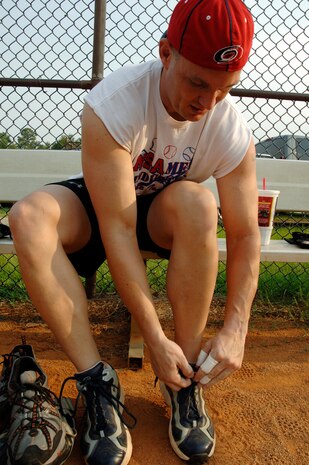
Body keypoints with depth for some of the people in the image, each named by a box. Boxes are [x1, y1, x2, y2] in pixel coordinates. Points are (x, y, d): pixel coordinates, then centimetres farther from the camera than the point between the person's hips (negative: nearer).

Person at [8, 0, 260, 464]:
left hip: (166, 217, 1)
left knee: (196, 202, -34)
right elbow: (118, 230, -32)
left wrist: (234, 329, -27)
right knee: (28, 216, -30)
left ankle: (186, 378, -20)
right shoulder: (111, 104, -29)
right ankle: (98, 382, -24)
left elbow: (246, 235, -16)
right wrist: (155, 337, -33)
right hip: (97, 206, 0)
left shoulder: (232, 130, -20)